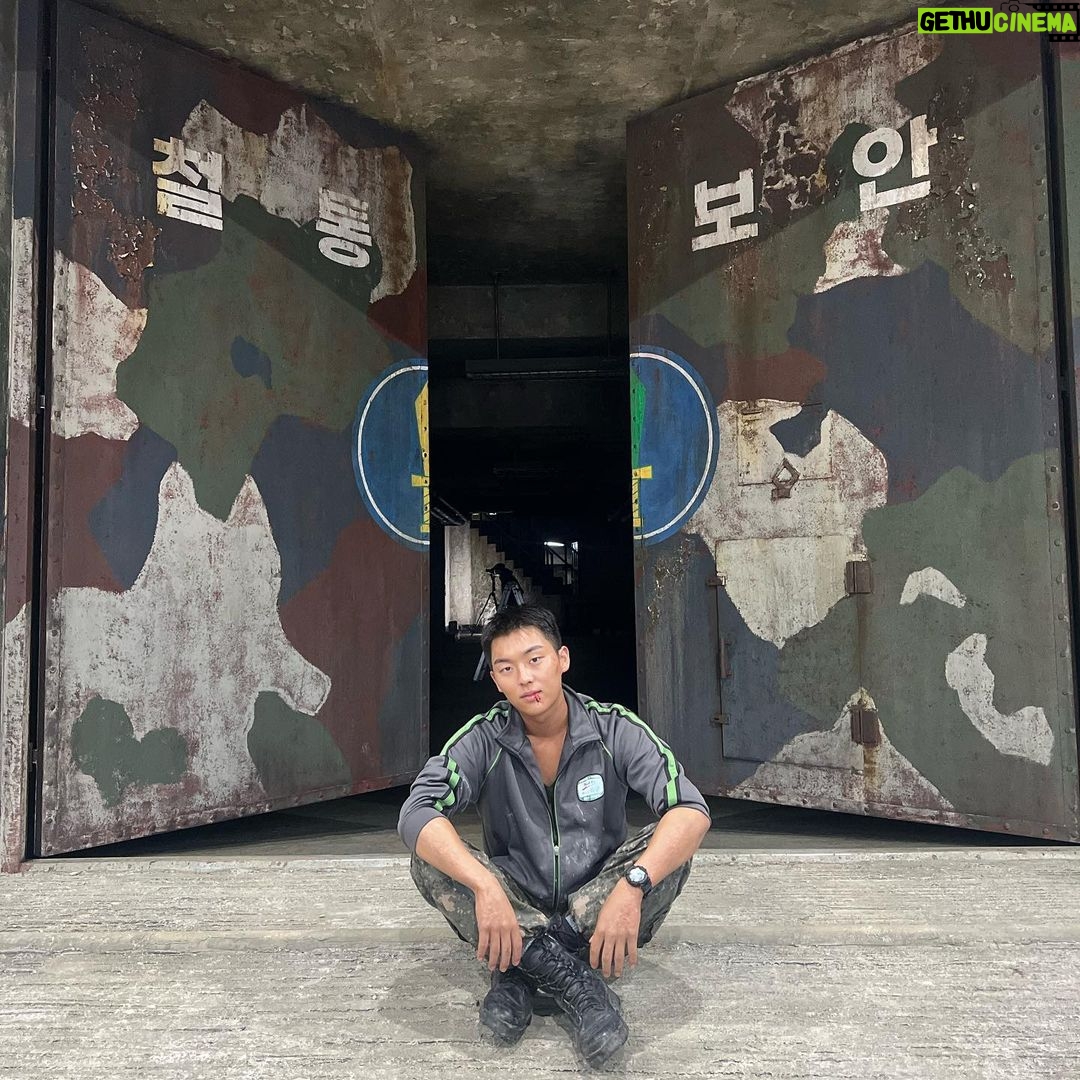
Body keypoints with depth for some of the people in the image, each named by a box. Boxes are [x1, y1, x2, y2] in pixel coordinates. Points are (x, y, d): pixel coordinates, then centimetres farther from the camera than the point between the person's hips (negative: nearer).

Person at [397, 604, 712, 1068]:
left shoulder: (615, 730, -13)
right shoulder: (483, 740, -11)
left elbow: (691, 810, -24)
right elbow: (416, 815, -25)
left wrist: (632, 885, -41)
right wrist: (485, 887, -41)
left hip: (597, 910, 0)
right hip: (513, 912, 0)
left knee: (668, 846, -27)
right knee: (429, 859, -24)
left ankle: (523, 972, -24)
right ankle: (571, 977, -28)